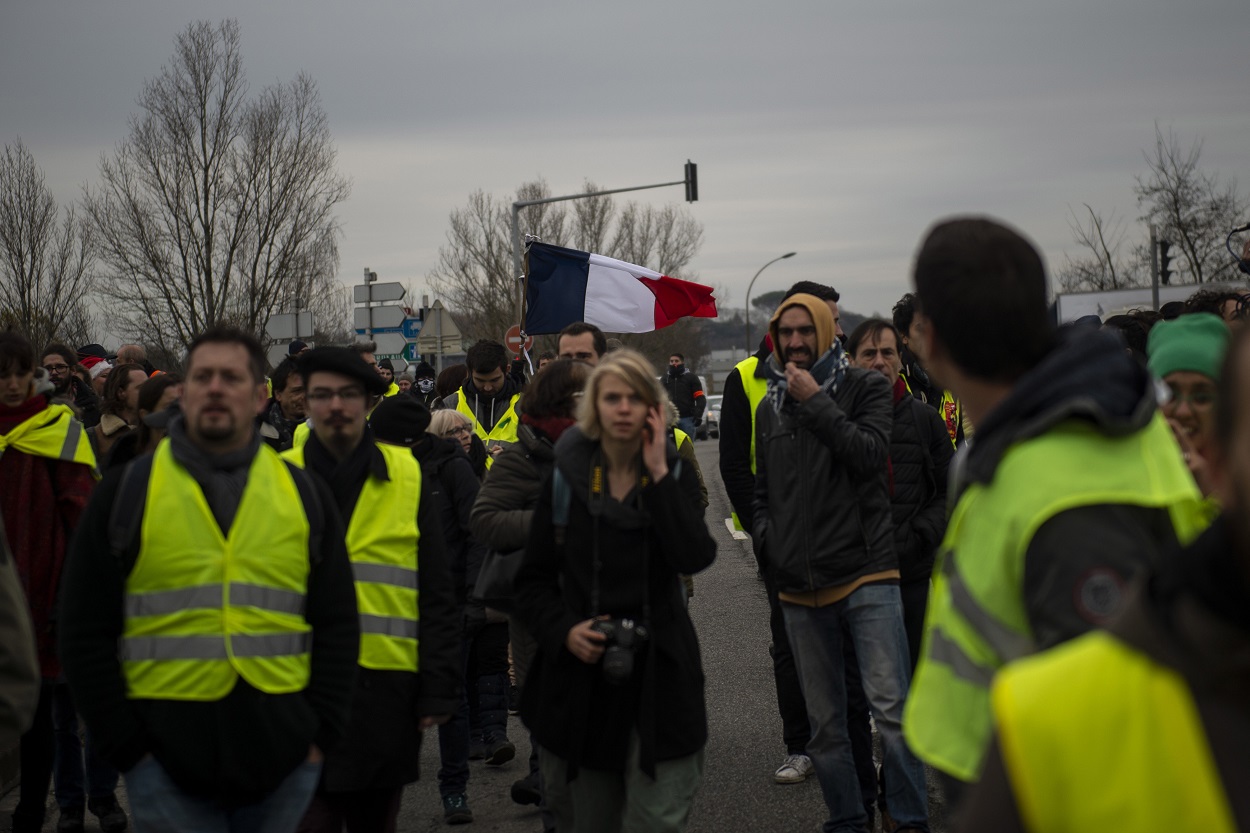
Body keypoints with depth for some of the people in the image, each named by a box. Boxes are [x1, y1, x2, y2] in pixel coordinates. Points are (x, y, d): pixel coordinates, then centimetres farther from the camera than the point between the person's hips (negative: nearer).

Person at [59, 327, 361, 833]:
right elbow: (85, 632, 3)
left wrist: (322, 733, 1)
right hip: (166, 762, -2)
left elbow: (338, 624, 11)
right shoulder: (126, 492, 4)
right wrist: (125, 747, -4)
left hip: (283, 764, 2)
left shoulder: (304, 494, 10)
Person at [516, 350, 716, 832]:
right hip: (582, 671, 1)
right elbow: (533, 583, 6)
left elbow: (695, 557, -16)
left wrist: (658, 475, -14)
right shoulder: (566, 478, 2)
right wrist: (564, 630, -11)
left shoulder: (674, 477, 3)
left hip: (658, 674, -1)